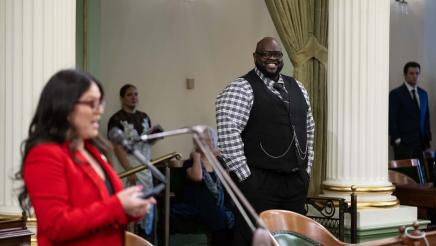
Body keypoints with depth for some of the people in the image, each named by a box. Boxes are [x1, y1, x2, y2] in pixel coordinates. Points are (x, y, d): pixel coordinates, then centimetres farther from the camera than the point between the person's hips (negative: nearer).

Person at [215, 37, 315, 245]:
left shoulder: (297, 88, 15)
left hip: (297, 180, 7)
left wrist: (307, 169, 14)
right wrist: (245, 177, -17)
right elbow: (227, 134, -16)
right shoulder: (241, 89, -8)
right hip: (260, 181, -7)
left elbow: (308, 129, 21)